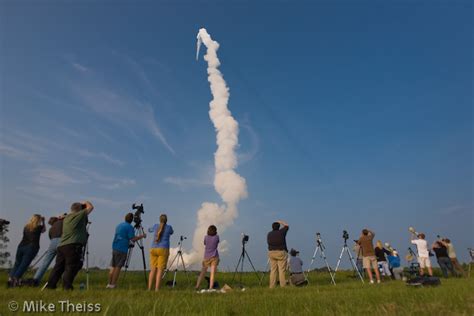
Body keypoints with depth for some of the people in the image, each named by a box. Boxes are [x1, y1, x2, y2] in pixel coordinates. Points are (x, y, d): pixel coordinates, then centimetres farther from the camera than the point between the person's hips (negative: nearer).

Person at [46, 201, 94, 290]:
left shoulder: (66, 218, 19)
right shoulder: (80, 215, -3)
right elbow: (91, 207, 9)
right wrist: (85, 202, 27)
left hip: (61, 246, 8)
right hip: (73, 245, -8)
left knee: (59, 266, 12)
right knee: (71, 267, -5)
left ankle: (50, 284, 13)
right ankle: (67, 286, -6)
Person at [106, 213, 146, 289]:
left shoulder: (119, 225, 16)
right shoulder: (129, 227, -10)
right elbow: (133, 239, -14)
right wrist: (142, 236, -2)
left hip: (114, 248, 8)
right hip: (122, 249, -8)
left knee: (113, 267, 12)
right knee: (118, 267, -2)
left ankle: (109, 284, 16)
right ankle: (113, 284, 1)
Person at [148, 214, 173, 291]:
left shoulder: (155, 226, 8)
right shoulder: (169, 227, 1)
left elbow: (150, 230, 31)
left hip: (153, 249, 4)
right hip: (163, 250, -4)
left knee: (153, 269, 8)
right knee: (160, 270, -3)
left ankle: (149, 288, 5)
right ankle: (156, 289, -7)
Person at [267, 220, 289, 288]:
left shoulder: (269, 234, 5)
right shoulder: (281, 232, -5)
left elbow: (268, 243, 13)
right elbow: (287, 226, 10)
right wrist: (280, 222, 21)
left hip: (271, 253, 4)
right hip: (281, 252, -4)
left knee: (273, 270, 7)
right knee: (282, 270, -1)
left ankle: (272, 285, 7)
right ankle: (283, 285, -1)